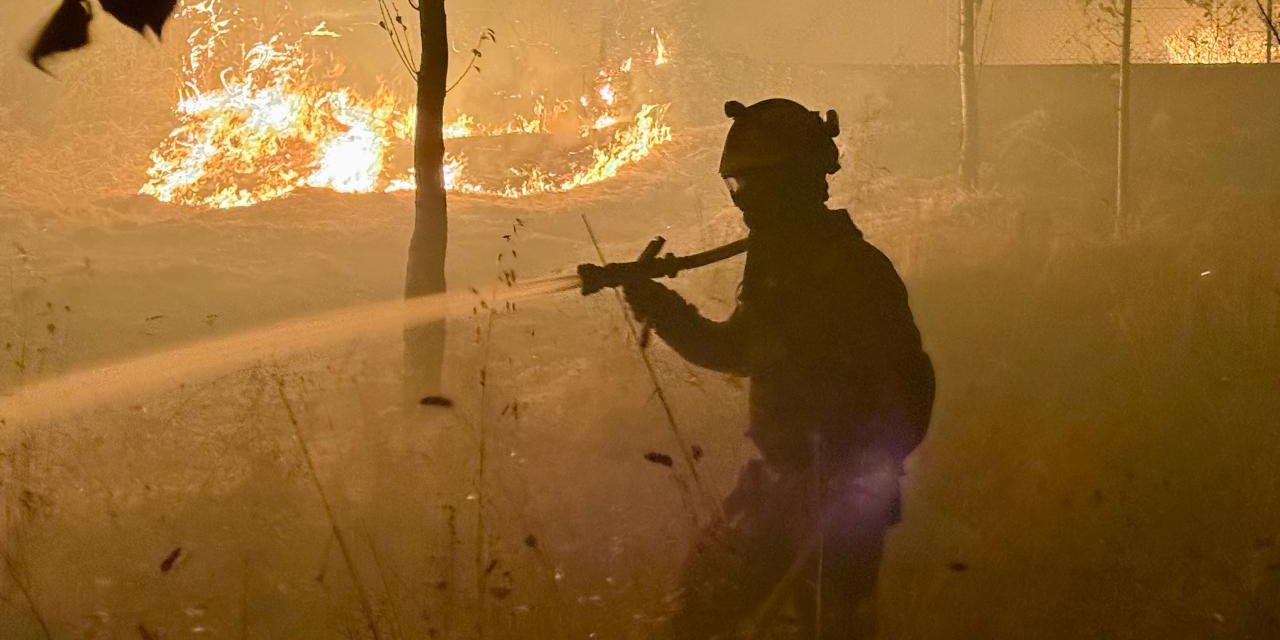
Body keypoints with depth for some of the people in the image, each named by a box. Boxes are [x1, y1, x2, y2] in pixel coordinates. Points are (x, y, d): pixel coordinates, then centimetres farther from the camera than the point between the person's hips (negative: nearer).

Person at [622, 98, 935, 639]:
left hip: (838, 499, -9)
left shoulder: (857, 270, -18)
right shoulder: (774, 259, 9)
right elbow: (735, 351, 22)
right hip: (777, 485, 9)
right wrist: (664, 310, 6)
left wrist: (863, 481, -27)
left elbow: (909, 388, -21)